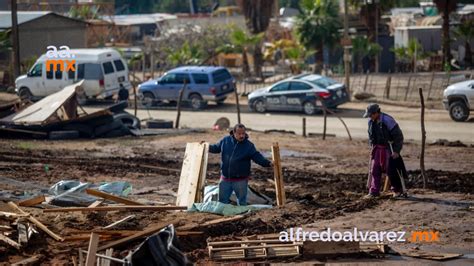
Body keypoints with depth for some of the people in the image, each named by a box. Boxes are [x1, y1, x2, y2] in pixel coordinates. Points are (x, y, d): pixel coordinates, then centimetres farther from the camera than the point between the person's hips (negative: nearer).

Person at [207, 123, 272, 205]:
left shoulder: (249, 145, -7)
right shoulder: (225, 140, -1)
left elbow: (257, 157, -10)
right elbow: (216, 148, 15)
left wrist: (268, 163, -23)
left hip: (240, 180, -2)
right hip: (225, 179, 2)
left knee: (242, 202, 10)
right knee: (222, 201, 11)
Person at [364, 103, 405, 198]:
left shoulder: (387, 120, -21)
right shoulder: (371, 121, 0)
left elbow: (398, 136, -18)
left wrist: (396, 151, -18)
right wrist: (372, 147, 13)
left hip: (388, 149, -6)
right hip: (377, 148, 6)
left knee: (391, 170, -1)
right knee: (375, 170, 2)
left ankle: (397, 190, 16)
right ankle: (374, 192, 6)